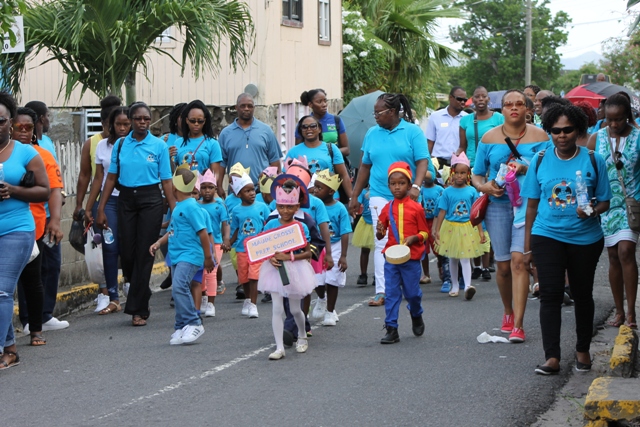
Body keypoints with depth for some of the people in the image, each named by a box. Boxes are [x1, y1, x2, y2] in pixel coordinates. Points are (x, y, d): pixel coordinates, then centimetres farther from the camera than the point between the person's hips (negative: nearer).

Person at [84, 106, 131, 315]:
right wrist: (88, 208, 12)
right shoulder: (103, 146, 9)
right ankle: (112, 296, -2)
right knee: (110, 247, -7)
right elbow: (99, 178, 13)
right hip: (108, 201, 2)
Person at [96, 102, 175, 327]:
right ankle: (140, 292, 29)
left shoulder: (159, 146, 0)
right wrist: (101, 209, 4)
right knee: (126, 251, 1)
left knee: (144, 253, -3)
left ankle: (138, 310, 3)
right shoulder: (120, 145, 6)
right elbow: (111, 177, 8)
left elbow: (166, 181, 0)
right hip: (126, 199, 2)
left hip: (150, 200, -2)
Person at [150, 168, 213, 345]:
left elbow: (203, 232, -14)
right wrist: (158, 243, 18)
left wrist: (208, 258, -10)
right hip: (177, 255, 10)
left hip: (189, 255, -10)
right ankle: (182, 328, 17)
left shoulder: (191, 206, -14)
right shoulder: (178, 206, 14)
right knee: (179, 290, 10)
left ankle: (194, 324, -16)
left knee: (179, 287, -23)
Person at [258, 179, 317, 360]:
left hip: (295, 269, -1)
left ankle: (302, 337, 38)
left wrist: (289, 257, -18)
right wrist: (270, 257, -15)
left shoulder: (301, 227, -7)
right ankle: (279, 347, -2)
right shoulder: (271, 225, -2)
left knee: (295, 309, 11)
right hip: (275, 269, 1)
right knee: (277, 309, -4)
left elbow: (307, 253, -6)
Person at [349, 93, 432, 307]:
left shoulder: (412, 132, 0)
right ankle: (381, 291, -8)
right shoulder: (372, 134, 11)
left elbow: (422, 161, -7)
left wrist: (416, 187, -22)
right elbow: (365, 166, 15)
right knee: (382, 243, -6)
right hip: (379, 195, 2)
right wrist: (354, 196, 15)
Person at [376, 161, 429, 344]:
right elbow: (380, 235, 12)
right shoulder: (387, 209, 5)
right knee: (391, 293, 0)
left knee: (412, 292, 7)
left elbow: (424, 233, 2)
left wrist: (414, 238, -17)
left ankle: (416, 316, 38)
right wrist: (380, 232, -11)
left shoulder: (416, 208, -3)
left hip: (412, 257, -2)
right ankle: (391, 329, 3)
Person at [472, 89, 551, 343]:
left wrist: (526, 169, -18)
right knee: (503, 264, 6)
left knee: (518, 259, -15)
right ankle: (508, 312, 32)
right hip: (498, 205, 2)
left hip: (528, 204, -2)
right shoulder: (489, 138, 8)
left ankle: (518, 325, -13)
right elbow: (476, 175, 12)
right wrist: (484, 186, -10)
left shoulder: (539, 136, 3)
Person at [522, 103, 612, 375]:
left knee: (582, 295, 11)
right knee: (550, 295, -9)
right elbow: (532, 205, 6)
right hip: (547, 236, 0)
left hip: (585, 238, 0)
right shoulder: (540, 161, 2)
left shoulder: (593, 161, -1)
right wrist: (527, 248, 5)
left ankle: (583, 351, 28)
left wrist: (592, 211, -21)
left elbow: (604, 201, 3)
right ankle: (552, 358, -10)